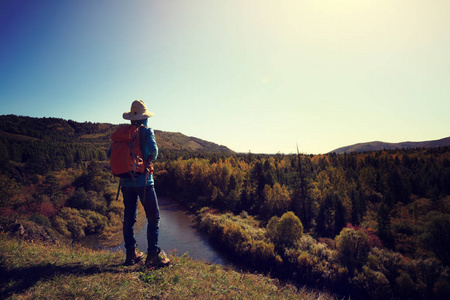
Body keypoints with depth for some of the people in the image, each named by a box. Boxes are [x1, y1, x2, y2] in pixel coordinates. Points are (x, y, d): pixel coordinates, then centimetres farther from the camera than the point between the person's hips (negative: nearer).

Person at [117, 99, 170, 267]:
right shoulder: (147, 131, -6)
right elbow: (153, 149, -21)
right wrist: (151, 159, 0)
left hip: (126, 182, 6)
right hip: (144, 181, -5)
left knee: (129, 217, 12)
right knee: (153, 217, 1)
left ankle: (131, 253, 18)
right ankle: (153, 254, -3)